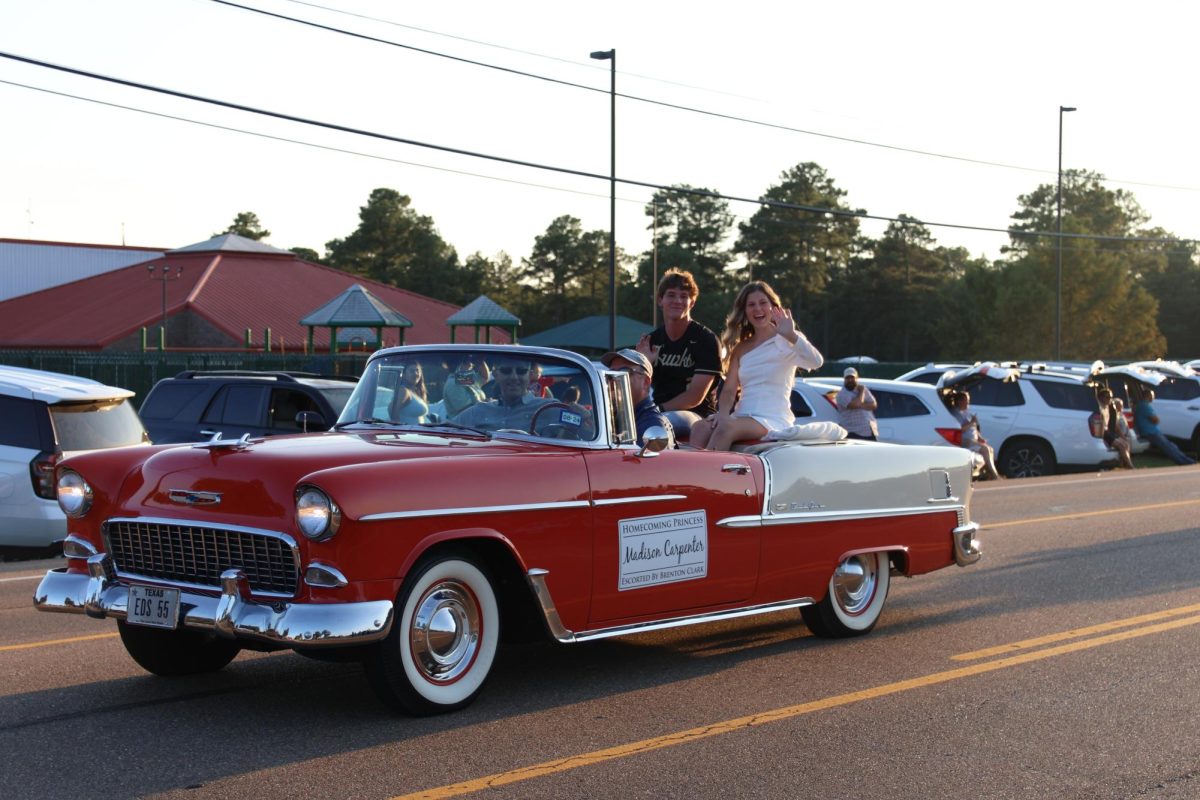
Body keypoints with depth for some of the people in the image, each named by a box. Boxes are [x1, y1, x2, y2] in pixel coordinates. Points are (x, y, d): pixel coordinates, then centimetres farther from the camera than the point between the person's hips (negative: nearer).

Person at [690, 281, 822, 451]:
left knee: (727, 428, -35)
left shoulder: (785, 342, 4)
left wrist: (792, 335, -32)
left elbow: (816, 362, -16)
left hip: (773, 419, -5)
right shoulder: (741, 348, 21)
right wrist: (723, 413, -10)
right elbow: (729, 389, 13)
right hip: (742, 417, 5)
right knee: (701, 429, -27)